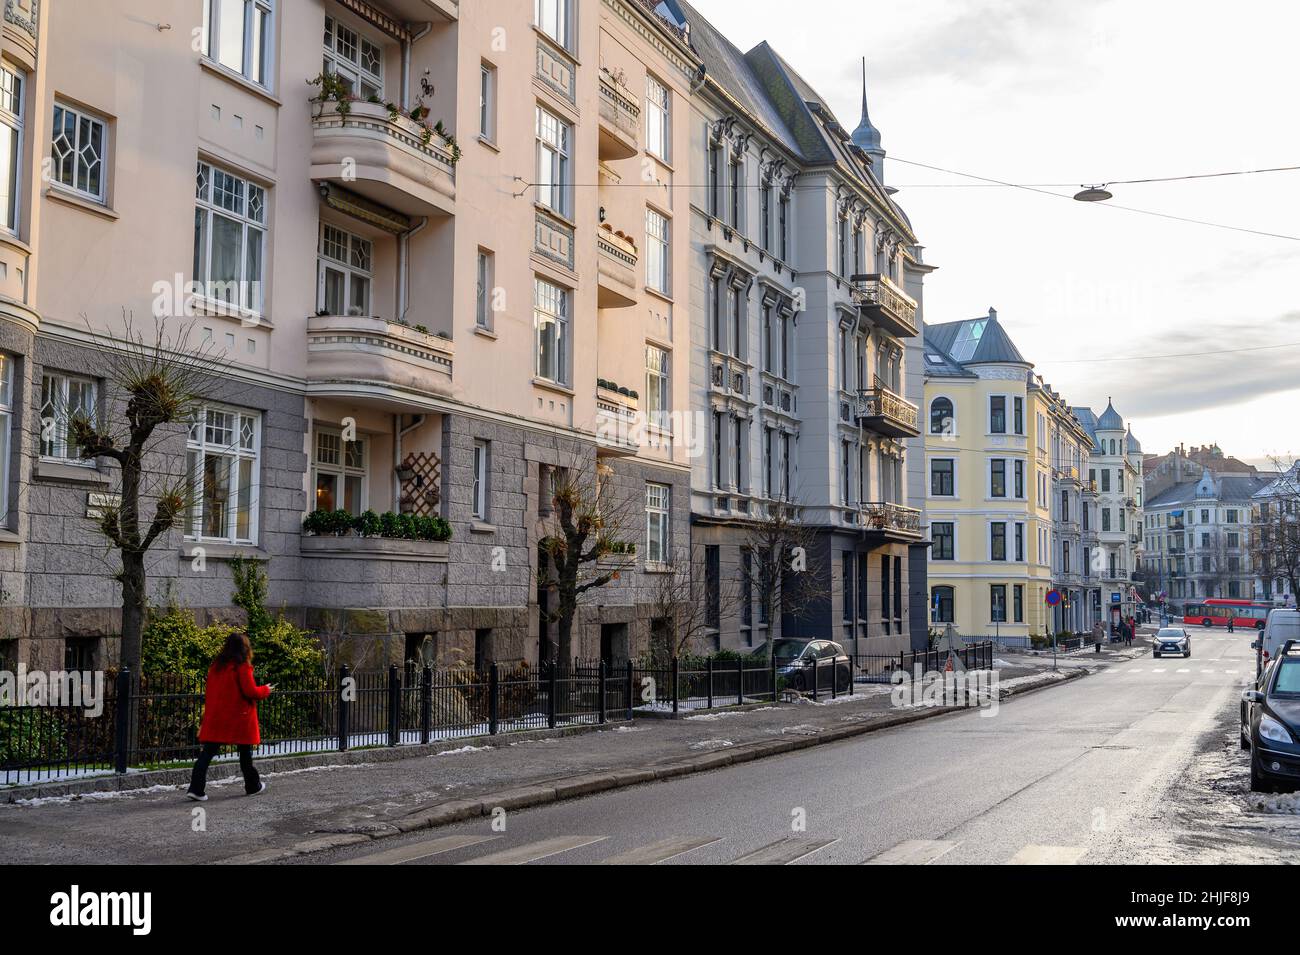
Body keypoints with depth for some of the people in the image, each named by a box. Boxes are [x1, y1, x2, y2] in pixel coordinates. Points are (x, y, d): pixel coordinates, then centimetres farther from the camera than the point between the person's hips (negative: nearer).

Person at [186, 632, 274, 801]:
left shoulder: (216, 666, 10)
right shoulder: (242, 666, -11)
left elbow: (209, 693, 14)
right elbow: (250, 691, -14)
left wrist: (207, 715, 20)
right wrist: (266, 690, 5)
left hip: (215, 717, 5)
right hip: (239, 717, -5)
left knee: (207, 752, -1)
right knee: (245, 752, 11)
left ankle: (196, 789, -11)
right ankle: (253, 786, 24)